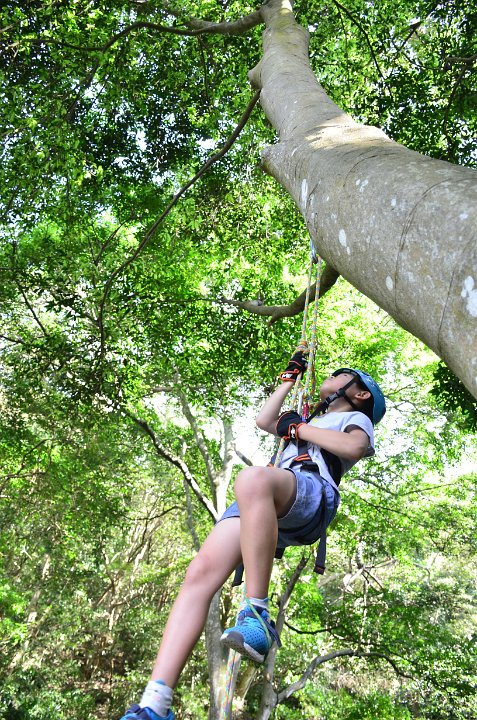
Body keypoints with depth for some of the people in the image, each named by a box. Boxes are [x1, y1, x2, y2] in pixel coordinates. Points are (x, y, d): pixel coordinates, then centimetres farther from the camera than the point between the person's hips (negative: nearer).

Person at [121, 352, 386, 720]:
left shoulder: (356, 418, 26)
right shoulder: (312, 420, 46)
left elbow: (354, 447, 1)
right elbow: (264, 420, 48)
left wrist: (299, 429, 8)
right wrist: (290, 377, 53)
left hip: (313, 491, -6)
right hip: (261, 506, 7)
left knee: (252, 478, -43)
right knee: (201, 572, -20)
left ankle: (257, 614, -39)